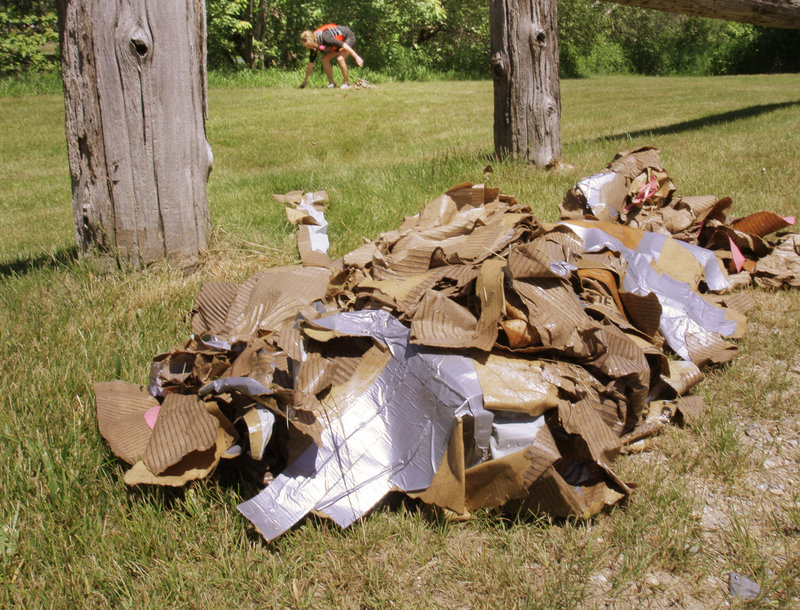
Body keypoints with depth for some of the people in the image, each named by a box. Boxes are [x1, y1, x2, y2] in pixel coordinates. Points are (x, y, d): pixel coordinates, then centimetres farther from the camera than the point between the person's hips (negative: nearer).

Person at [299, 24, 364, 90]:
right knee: (325, 59, -7)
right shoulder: (313, 46, -13)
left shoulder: (325, 38, -38)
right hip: (339, 40, 8)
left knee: (340, 59, -28)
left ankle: (346, 83, -14)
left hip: (348, 37, -8)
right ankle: (331, 83, 3)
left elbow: (344, 45, -33)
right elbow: (311, 63, -2)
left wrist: (356, 57, -29)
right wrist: (305, 80, 0)